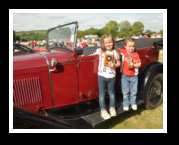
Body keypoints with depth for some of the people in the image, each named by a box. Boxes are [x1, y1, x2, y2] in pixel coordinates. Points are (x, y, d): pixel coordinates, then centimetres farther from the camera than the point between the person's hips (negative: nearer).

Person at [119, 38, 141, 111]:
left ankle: (133, 103, 29)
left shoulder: (136, 54, -4)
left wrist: (133, 65, -19)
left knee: (134, 91, 11)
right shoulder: (123, 52, -5)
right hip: (125, 76, -1)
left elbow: (139, 64, -4)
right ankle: (126, 104, 21)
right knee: (125, 92, 7)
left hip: (134, 76, 1)